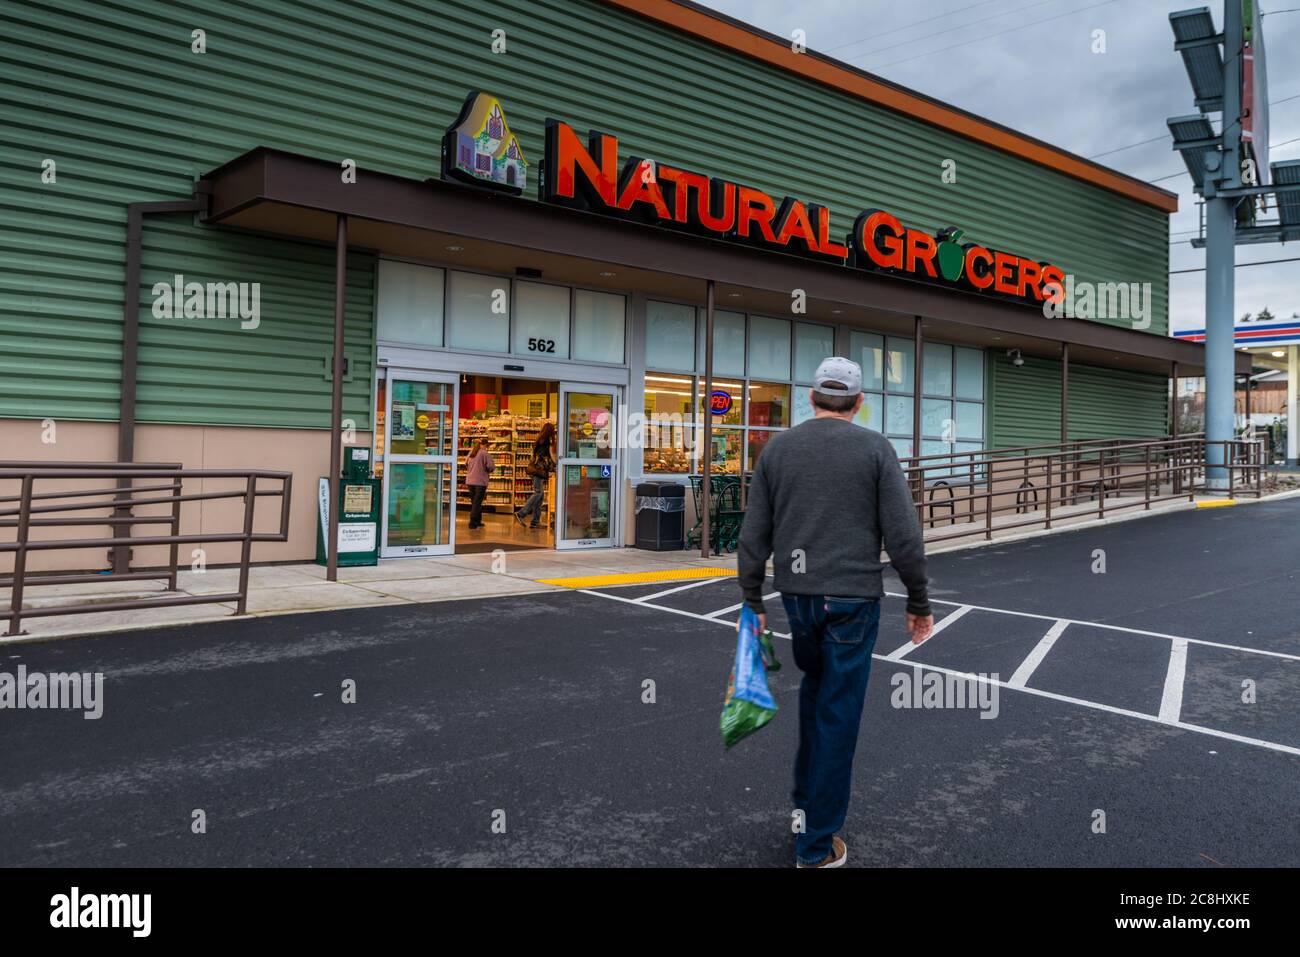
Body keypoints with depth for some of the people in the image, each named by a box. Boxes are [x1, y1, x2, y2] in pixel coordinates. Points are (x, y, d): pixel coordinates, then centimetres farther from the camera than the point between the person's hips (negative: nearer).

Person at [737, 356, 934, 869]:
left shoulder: (777, 447, 5)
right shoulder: (874, 447, -4)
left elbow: (754, 536, 4)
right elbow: (903, 535, -7)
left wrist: (752, 602, 12)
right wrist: (919, 602, 4)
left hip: (795, 595, 3)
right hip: (852, 596, -3)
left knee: (815, 688, 27)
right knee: (837, 716, 5)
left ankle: (805, 797, 31)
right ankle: (816, 844, 13)